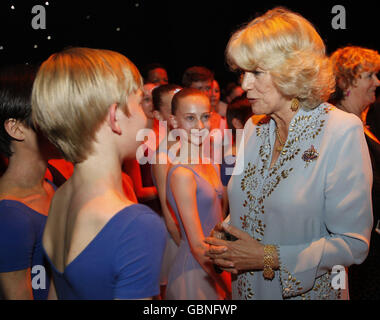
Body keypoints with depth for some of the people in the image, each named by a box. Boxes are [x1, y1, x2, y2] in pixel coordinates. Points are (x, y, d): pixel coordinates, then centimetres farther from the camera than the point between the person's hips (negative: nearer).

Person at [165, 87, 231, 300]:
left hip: (213, 268, 8)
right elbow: (198, 246, -21)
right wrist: (228, 288, -17)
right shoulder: (181, 174, -20)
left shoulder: (211, 165, 6)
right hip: (193, 271, -8)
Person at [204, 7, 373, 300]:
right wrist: (224, 239, -7)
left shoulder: (342, 132, -17)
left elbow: (353, 244, -19)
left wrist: (268, 257, -23)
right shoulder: (253, 131, 1)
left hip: (310, 291, -5)